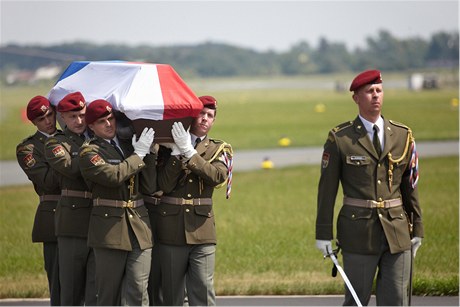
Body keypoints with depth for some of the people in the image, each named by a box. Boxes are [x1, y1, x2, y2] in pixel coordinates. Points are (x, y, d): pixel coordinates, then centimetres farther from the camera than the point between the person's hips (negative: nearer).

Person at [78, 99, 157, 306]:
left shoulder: (129, 146, 16)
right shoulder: (88, 152, -1)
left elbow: (149, 187, 11)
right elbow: (114, 175, -19)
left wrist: (149, 153, 2)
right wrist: (138, 155, -10)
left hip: (140, 226, 4)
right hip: (110, 228, -4)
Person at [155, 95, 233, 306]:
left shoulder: (218, 150, 11)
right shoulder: (168, 146, 6)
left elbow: (217, 176, -13)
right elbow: (164, 184, -8)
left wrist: (188, 151, -18)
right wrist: (177, 153, -15)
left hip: (201, 230, 0)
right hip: (171, 230, 0)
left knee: (203, 290, -7)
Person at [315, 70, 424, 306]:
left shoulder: (403, 135, 7)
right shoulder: (340, 139, -1)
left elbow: (410, 184, 11)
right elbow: (327, 187, 0)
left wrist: (417, 228, 10)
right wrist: (323, 233, -2)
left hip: (397, 231, 3)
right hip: (359, 231, -3)